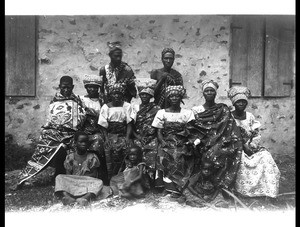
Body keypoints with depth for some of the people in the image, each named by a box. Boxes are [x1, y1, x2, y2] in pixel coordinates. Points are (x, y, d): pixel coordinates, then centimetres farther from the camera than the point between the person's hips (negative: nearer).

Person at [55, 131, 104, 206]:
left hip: (87, 184, -1)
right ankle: (66, 196, -50)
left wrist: (83, 177, -16)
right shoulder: (70, 157, 9)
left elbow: (94, 174, 1)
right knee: (59, 177, -23)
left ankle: (86, 197, -56)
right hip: (72, 184, 1)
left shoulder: (92, 157, 6)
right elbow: (68, 174, 5)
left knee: (99, 182, -30)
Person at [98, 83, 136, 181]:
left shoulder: (127, 106, 6)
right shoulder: (105, 107, 7)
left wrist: (127, 138, -10)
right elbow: (104, 126, 4)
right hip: (110, 135, 0)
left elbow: (129, 124, 1)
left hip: (123, 136, 0)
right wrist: (106, 139, -8)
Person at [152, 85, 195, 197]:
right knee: (162, 156, -28)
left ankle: (173, 186, -21)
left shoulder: (188, 113, 10)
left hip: (182, 144, 0)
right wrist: (163, 142, -12)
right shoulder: (162, 113, 11)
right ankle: (174, 187, -22)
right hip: (166, 143, 1)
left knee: (179, 156, -30)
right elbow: (159, 132, 6)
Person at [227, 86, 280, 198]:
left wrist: (252, 145, -12)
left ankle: (265, 188, -10)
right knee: (241, 160, -33)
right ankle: (244, 188, -15)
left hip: (251, 146, 4)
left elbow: (257, 135, 6)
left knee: (265, 156, -21)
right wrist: (243, 146, -18)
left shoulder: (250, 116, 8)